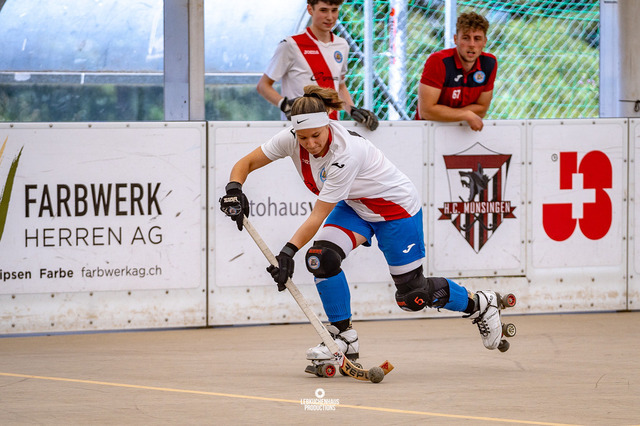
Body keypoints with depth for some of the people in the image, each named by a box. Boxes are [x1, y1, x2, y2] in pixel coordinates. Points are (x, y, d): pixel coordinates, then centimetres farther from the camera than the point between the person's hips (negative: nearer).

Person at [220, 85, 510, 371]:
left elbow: (319, 215, -35)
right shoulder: (292, 140, -20)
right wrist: (234, 189, -32)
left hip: (396, 206, -6)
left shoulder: (346, 152, -38)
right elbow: (246, 164, -11)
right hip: (355, 206, 6)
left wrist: (289, 251, -41)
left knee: (412, 295, 2)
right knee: (321, 256, -21)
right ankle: (344, 338, -5)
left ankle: (479, 305, 29)